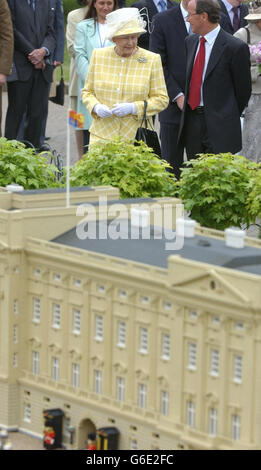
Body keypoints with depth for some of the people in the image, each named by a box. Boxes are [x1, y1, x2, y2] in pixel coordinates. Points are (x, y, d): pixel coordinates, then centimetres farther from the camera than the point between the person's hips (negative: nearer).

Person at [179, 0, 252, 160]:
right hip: (191, 121, 7)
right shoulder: (190, 41, 11)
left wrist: (230, 118, 5)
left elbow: (243, 88, -3)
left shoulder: (235, 47, -11)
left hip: (219, 125, -7)